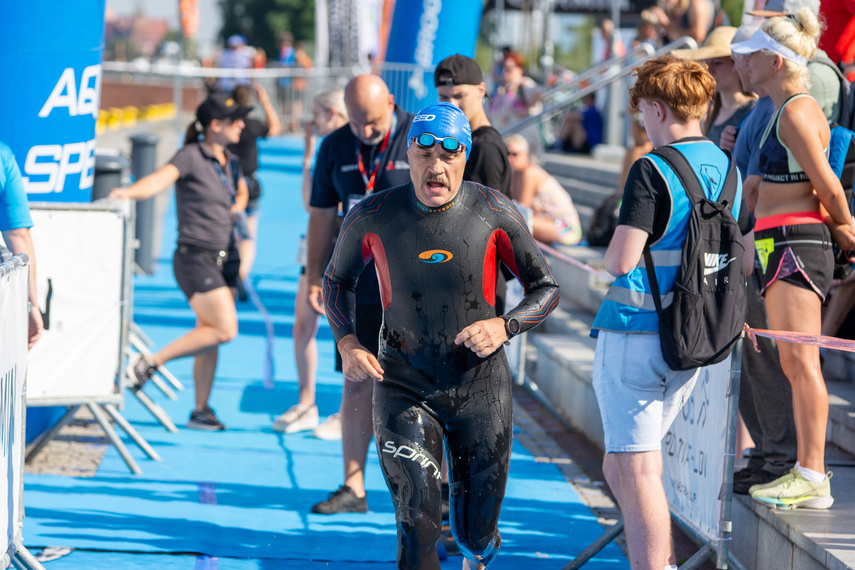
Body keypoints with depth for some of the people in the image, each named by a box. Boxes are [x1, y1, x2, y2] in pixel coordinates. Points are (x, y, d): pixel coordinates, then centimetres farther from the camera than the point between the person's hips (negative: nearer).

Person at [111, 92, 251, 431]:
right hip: (195, 259, -7)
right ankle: (150, 363, -5)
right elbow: (162, 178, -30)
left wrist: (238, 207, 10)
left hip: (225, 259, 7)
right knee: (224, 330, -15)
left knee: (210, 336, 9)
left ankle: (201, 410, 17)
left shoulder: (231, 163, 11)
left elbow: (242, 190, 33)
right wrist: (130, 191, -48)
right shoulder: (191, 156, -12)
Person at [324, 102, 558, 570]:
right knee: (417, 525, -17)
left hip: (480, 386, 1)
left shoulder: (494, 212, -9)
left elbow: (545, 289, 1)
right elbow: (337, 280, 12)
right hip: (404, 387, -1)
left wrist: (503, 326, -18)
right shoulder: (373, 216, -7)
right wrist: (347, 345, -5)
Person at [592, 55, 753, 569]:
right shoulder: (728, 169, 10)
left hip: (636, 333, -8)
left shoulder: (652, 170, -13)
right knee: (620, 467, 19)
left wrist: (611, 254, 2)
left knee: (636, 472, -5)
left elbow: (622, 260, -19)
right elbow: (745, 261, 17)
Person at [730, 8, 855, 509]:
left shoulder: (797, 113, -14)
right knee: (794, 363, 12)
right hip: (784, 243, 11)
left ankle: (813, 478, -11)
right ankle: (809, 469, 17)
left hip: (796, 242, -11)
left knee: (800, 360, -11)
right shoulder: (790, 110, 18)